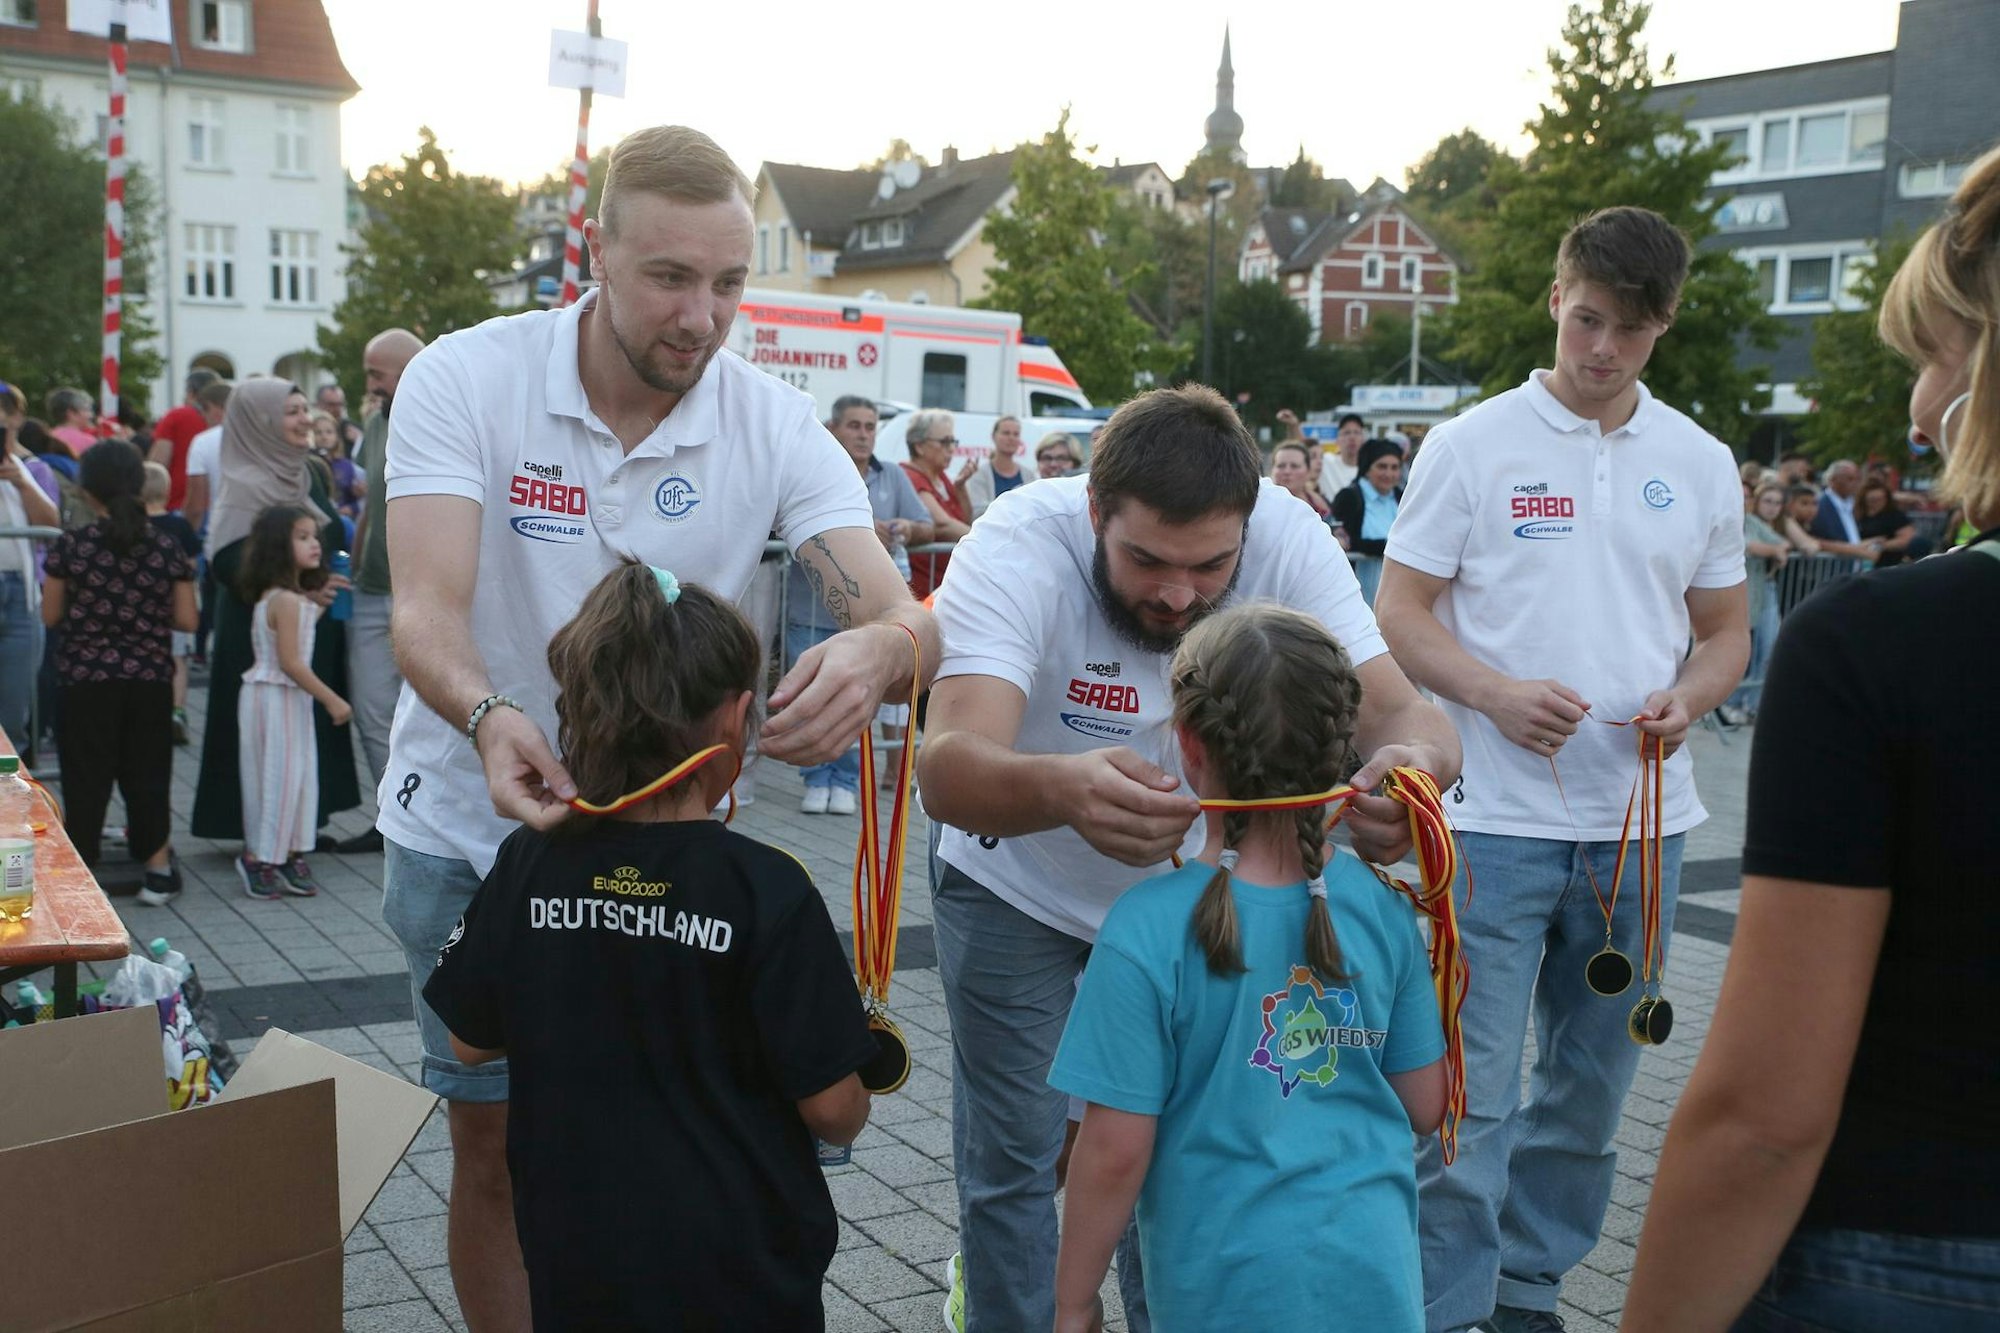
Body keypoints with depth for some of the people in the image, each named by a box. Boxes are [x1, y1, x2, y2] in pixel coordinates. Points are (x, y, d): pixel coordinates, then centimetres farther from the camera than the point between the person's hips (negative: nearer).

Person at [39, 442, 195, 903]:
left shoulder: (71, 546, -9)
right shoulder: (167, 548, -5)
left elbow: (50, 615, -2)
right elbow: (186, 620, -3)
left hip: (86, 678, -1)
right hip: (151, 679, 1)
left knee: (86, 776, 9)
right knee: (148, 773, 12)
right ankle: (158, 869, 16)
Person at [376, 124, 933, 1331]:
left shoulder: (776, 425, -11)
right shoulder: (465, 379, -14)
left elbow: (908, 623, -21)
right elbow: (426, 610, -25)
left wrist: (876, 651, -46)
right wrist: (489, 718, -47)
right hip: (473, 829, -1)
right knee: (498, 1145, 9)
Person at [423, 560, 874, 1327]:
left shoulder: (528, 865, -9)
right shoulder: (767, 891, -20)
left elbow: (471, 1043, 3)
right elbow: (832, 1108, -15)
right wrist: (850, 1116, 7)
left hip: (573, 1256, 3)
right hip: (737, 1265, -3)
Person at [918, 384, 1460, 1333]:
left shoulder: (1289, 537, -25)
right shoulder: (1018, 544, -34)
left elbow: (1395, 708, -30)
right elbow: (947, 771, -47)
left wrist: (1415, 759, -55)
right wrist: (1062, 788, -69)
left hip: (1190, 885, 3)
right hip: (1015, 892, -2)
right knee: (1014, 1155, 1)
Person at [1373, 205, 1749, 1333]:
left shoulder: (1702, 464, 8)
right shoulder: (1473, 445, -2)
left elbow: (1726, 630, 15)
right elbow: (1400, 613, -2)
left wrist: (1686, 701, -7)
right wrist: (1499, 694, -18)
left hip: (1641, 820, 4)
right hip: (1499, 816, -4)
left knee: (1595, 1082, 15)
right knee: (1471, 1088, -4)